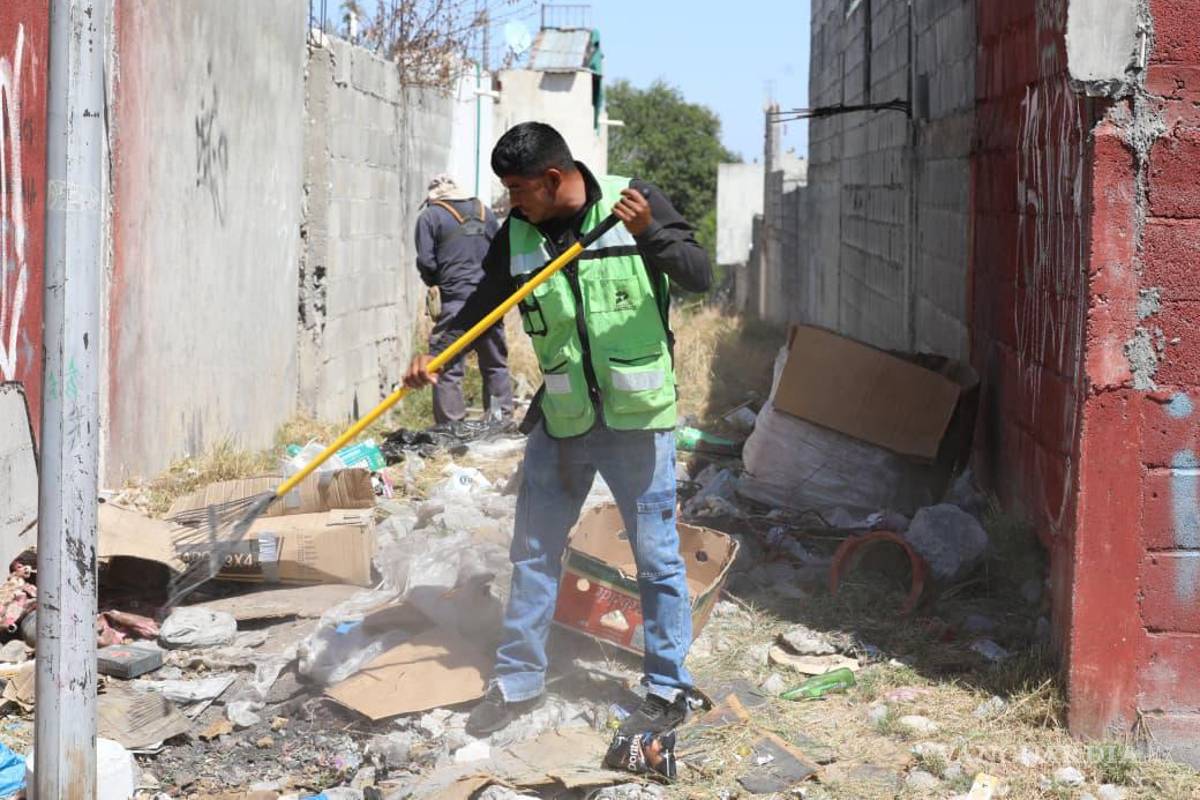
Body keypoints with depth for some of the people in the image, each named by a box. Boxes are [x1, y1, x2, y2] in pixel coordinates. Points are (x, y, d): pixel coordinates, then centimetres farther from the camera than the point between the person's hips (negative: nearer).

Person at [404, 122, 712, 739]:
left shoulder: (639, 202, -8)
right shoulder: (517, 236, 1)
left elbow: (700, 276, -11)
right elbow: (480, 308, 6)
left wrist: (649, 234, -27)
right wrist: (434, 355, -10)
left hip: (636, 415, -4)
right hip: (561, 418, 4)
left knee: (656, 555, 3)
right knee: (533, 551, 11)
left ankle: (669, 690, 15)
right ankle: (519, 681, 24)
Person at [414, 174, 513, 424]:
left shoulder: (430, 216, 0)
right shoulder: (485, 212, 14)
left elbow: (425, 262, -5)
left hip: (454, 302, -4)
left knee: (448, 370, -2)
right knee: (496, 366, 14)